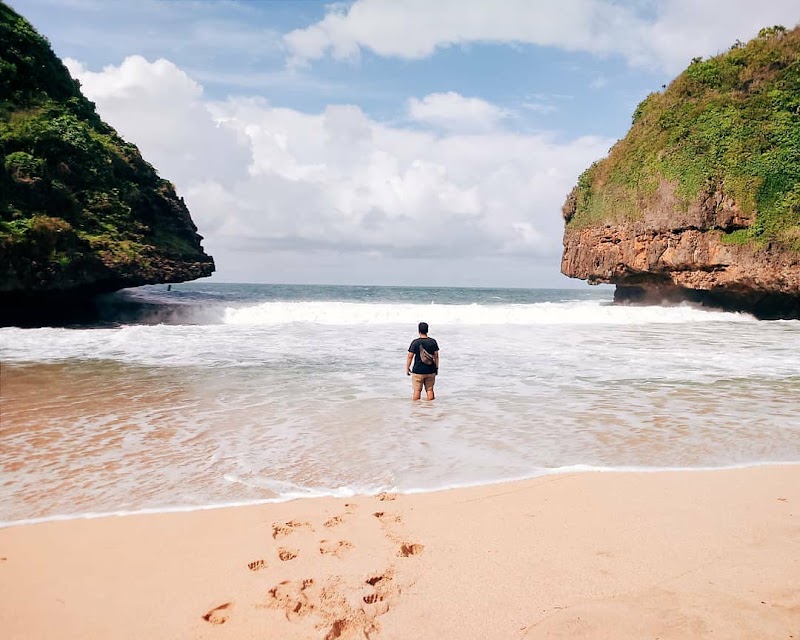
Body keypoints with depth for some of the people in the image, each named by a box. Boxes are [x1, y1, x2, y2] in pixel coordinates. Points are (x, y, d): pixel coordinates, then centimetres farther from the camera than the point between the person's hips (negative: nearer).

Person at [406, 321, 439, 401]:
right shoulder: (433, 341, 0)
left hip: (418, 371, -3)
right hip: (430, 371, 3)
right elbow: (436, 356, 5)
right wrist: (436, 368, 15)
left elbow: (410, 356, -8)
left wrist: (407, 368, 2)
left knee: (417, 390, 4)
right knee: (430, 390, 10)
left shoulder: (415, 342, -9)